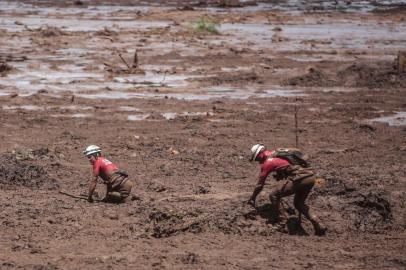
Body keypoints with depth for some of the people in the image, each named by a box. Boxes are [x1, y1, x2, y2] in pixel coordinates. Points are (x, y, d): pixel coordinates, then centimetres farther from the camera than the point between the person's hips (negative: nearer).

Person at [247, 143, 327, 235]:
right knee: (299, 203, 26)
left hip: (299, 179, -8)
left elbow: (260, 184, 11)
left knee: (273, 196, 3)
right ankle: (319, 226, 15)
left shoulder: (267, 163, 5)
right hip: (311, 177, 8)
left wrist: (252, 199, 23)